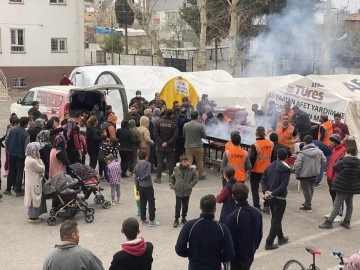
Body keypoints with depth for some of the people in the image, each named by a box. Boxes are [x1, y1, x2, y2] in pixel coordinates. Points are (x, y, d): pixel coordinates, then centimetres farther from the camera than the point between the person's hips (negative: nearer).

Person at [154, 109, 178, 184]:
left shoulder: (159, 122, -3)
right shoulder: (174, 124, -8)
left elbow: (156, 134, -6)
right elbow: (175, 136, -14)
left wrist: (162, 142, -6)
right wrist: (168, 143, -11)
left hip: (160, 147, 1)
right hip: (170, 147, -1)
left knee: (160, 162, 5)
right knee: (170, 162, 8)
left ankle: (158, 178, 3)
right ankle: (171, 177, 11)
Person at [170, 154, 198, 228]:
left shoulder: (192, 169, -9)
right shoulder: (176, 169, -5)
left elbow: (195, 179, -4)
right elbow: (172, 178, 9)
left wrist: (190, 186, -13)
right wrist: (172, 185, 0)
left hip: (187, 191, 0)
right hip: (178, 191, 0)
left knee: (185, 206, 12)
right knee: (178, 206, 2)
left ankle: (183, 218, 30)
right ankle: (176, 219, 16)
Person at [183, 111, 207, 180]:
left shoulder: (185, 125, -6)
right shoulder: (200, 126, -14)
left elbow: (184, 136, 6)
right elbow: (204, 136, -4)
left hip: (188, 147, 2)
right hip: (198, 147, -1)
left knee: (189, 162, 4)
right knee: (199, 162, 15)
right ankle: (201, 175, 29)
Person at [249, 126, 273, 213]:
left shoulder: (254, 145, -20)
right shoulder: (271, 144, -4)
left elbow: (251, 159, -17)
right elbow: (272, 157, 7)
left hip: (256, 171, -5)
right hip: (267, 171, 5)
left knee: (255, 189, 7)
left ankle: (257, 207, 6)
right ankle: (266, 207, 20)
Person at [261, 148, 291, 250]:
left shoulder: (270, 166, 3)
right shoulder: (286, 169, -14)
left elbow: (263, 180, 1)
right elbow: (283, 186, -22)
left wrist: (266, 191, -7)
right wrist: (272, 193, -19)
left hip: (270, 197, 6)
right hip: (280, 198, -6)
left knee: (275, 218, 21)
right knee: (276, 220, 1)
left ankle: (280, 237, 36)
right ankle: (269, 243, 0)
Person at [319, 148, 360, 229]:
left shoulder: (344, 161, -16)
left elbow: (335, 168, -4)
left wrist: (342, 159, 1)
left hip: (343, 187, -6)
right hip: (353, 187, 6)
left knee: (337, 205, -5)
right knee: (349, 204, 17)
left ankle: (329, 222, -3)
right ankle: (347, 222, 22)